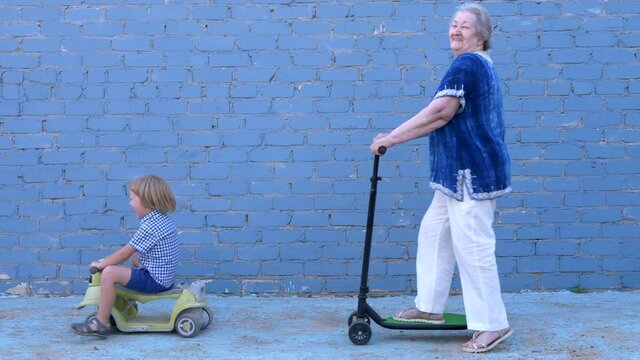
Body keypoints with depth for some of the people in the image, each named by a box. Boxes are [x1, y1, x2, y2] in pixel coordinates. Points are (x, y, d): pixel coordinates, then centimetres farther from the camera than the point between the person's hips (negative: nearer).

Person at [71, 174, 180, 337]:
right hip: (164, 276, 11)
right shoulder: (162, 220, 11)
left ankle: (101, 323, -13)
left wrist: (101, 264, -2)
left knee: (110, 273, -20)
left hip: (155, 280, -11)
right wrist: (109, 260, 16)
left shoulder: (150, 226, -19)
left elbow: (124, 253, -15)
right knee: (135, 257, 34)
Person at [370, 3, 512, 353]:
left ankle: (492, 324, 4)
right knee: (433, 234, 16)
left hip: (472, 173, -11)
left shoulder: (467, 64, -14)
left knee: (473, 248, -6)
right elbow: (447, 119, 17)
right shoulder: (478, 65, 20)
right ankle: (429, 307, 26)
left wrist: (392, 137, -14)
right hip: (459, 173, 11)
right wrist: (399, 136, 11)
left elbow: (439, 113, -21)